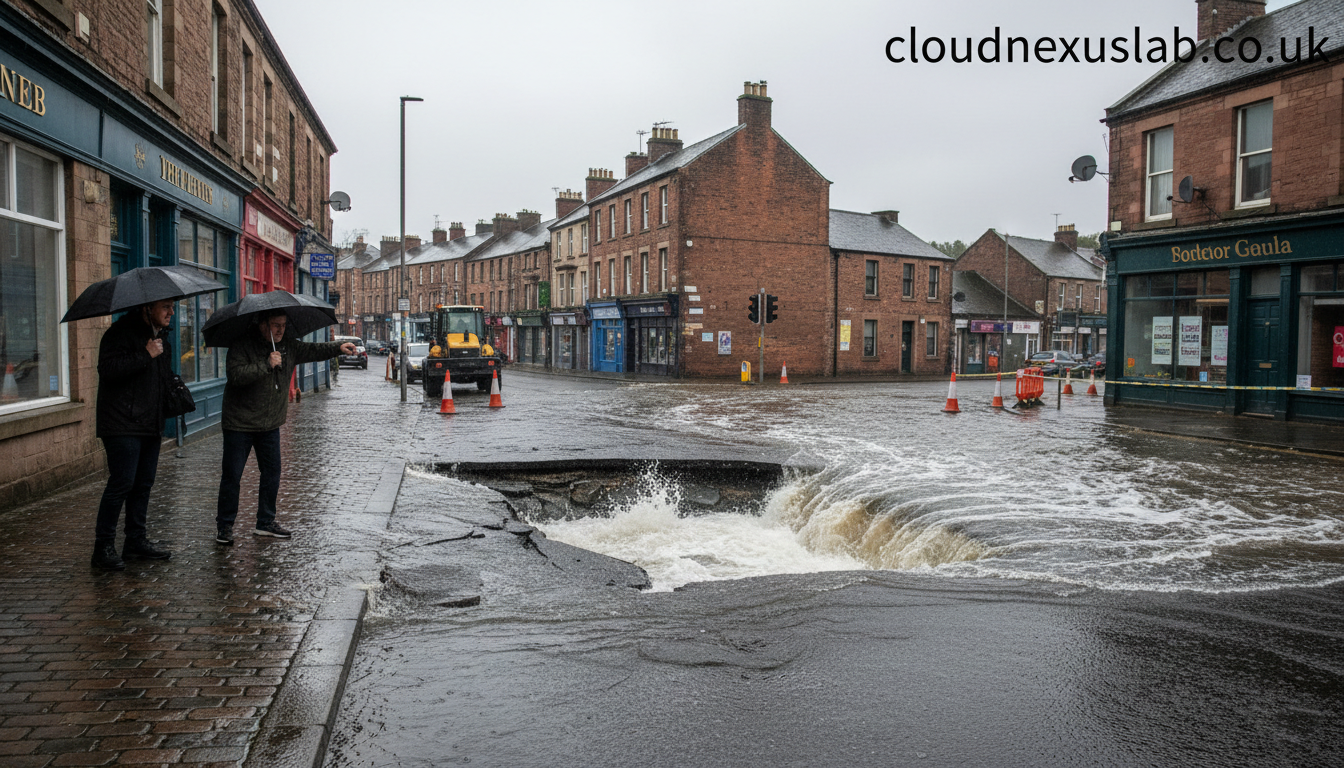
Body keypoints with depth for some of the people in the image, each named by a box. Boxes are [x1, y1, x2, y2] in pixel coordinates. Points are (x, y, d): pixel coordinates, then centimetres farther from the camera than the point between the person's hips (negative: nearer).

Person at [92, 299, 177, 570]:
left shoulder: (160, 334, 17)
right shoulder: (122, 331, -11)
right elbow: (108, 369, -23)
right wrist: (146, 355, -22)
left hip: (150, 425, 9)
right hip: (123, 424, -9)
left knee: (144, 483, 12)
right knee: (122, 482, -9)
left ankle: (136, 541, 21)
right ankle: (103, 547, 1)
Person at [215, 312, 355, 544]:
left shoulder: (288, 346, 6)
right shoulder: (241, 345, -13)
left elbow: (312, 350, 10)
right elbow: (236, 375, -24)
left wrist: (338, 347, -5)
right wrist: (266, 365, -28)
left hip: (270, 424, 6)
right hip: (239, 423, -6)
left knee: (272, 473, 10)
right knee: (232, 476, 0)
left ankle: (266, 522, 22)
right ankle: (224, 525, 13)